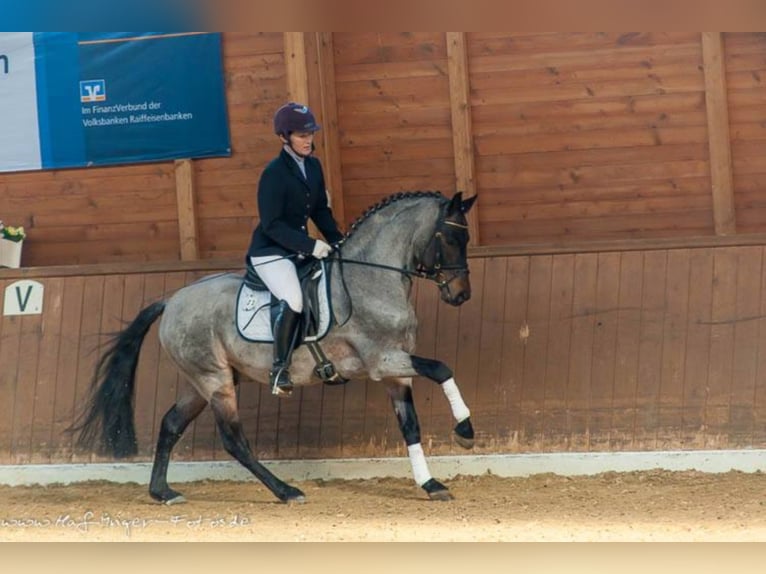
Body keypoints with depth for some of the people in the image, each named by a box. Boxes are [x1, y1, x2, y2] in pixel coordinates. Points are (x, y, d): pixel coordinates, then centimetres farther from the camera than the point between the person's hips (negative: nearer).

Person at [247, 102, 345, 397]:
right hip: (270, 252, -9)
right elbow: (272, 225, -21)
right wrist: (310, 246, -26)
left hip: (300, 249, 9)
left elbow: (321, 210, 16)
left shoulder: (313, 166, 6)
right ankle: (279, 368, -18)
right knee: (293, 301, -31)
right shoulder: (274, 173, -18)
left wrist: (337, 240, 2)